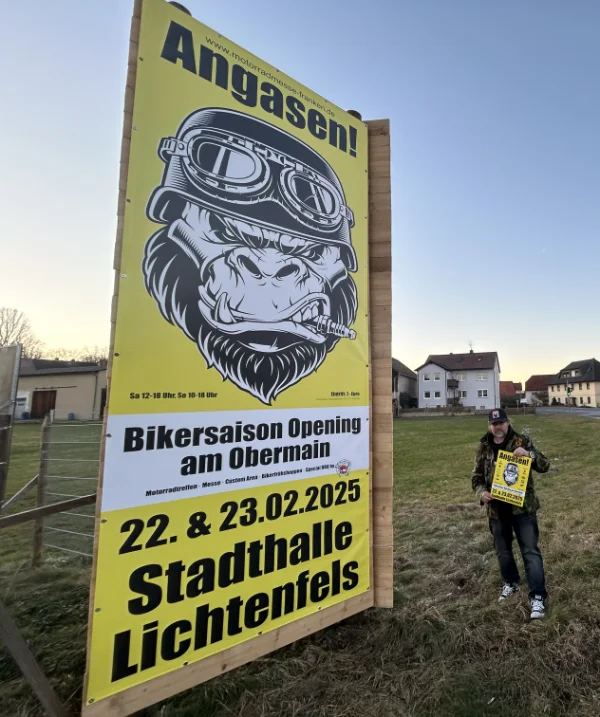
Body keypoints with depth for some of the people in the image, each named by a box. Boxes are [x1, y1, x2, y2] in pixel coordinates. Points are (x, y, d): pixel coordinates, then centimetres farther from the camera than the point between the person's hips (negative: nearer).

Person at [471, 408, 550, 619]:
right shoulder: (483, 448, 1)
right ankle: (511, 583, 40)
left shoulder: (522, 442, -5)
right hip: (497, 509, 3)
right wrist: (481, 492, -13)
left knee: (530, 551, -1)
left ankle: (537, 597, 11)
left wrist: (529, 454, -28)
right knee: (502, 551, 18)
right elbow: (476, 476, 6)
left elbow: (544, 466, -9)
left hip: (523, 507, -3)